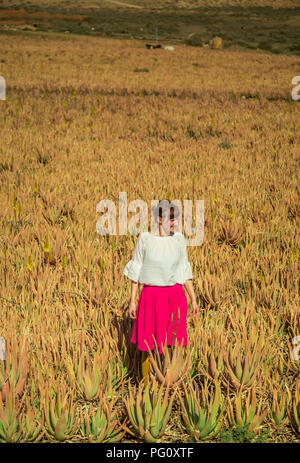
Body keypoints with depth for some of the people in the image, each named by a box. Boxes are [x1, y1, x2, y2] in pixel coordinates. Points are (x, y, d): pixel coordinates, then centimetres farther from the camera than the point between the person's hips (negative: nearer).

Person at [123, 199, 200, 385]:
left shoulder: (179, 239, 4)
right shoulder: (145, 239, -3)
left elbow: (185, 271, 10)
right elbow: (136, 271, 3)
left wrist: (193, 299, 8)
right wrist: (133, 300, 0)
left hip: (175, 297, 2)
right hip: (151, 296, -2)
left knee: (172, 344, 4)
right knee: (148, 345, 5)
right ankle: (147, 386, 19)